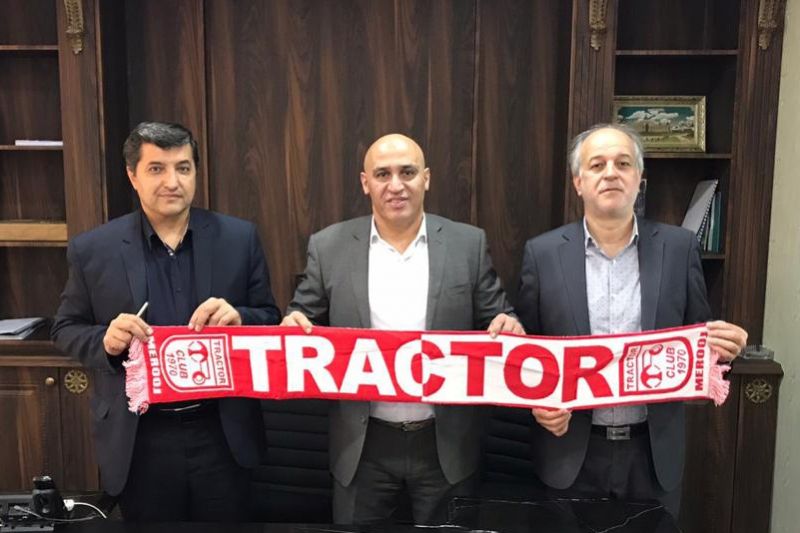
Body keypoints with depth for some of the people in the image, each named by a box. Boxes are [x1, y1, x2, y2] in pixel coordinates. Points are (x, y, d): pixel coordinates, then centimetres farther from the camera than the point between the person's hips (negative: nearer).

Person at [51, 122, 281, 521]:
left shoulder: (239, 238, -3)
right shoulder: (92, 249, -4)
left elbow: (270, 319, 2)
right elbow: (66, 329, 5)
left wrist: (238, 317, -20)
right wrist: (105, 340, -17)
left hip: (222, 433, 1)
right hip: (139, 439, 0)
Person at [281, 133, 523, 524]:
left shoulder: (468, 244, -2)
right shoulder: (329, 246, -2)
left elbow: (496, 320, 2)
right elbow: (305, 320, 3)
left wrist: (508, 327, -21)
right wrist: (293, 325, -19)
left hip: (446, 443, 0)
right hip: (362, 445, 0)